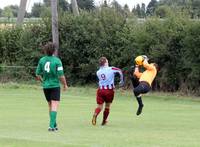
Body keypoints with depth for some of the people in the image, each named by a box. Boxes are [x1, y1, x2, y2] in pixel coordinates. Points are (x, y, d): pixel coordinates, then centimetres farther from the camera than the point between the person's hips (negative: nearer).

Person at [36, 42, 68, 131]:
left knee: (50, 106, 17)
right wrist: (65, 85, 1)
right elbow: (61, 75, -15)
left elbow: (38, 75, 4)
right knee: (54, 106, -5)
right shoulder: (57, 60, -12)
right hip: (55, 86, -5)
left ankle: (54, 125, 25)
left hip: (45, 86, 5)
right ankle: (52, 125, -16)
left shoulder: (42, 60, 0)